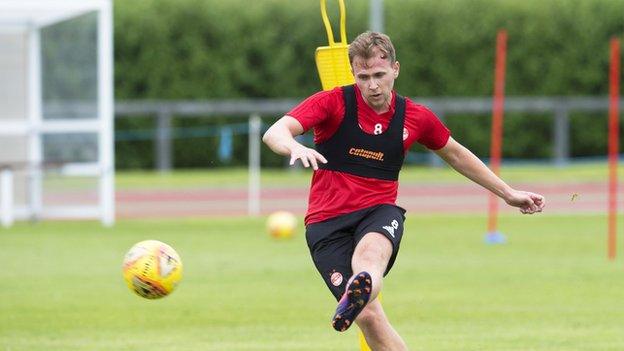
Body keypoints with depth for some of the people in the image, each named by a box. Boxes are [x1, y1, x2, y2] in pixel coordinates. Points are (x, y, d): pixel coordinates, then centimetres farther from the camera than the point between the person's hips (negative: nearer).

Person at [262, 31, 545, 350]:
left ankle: (356, 297, -72)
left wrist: (508, 193, 32)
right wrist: (295, 147, -41)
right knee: (369, 317, -23)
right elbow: (274, 133, -16)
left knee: (370, 251, -39)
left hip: (379, 213, 1)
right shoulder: (332, 103, -3)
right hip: (327, 222, -1)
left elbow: (455, 154, 27)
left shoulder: (416, 118, 8)